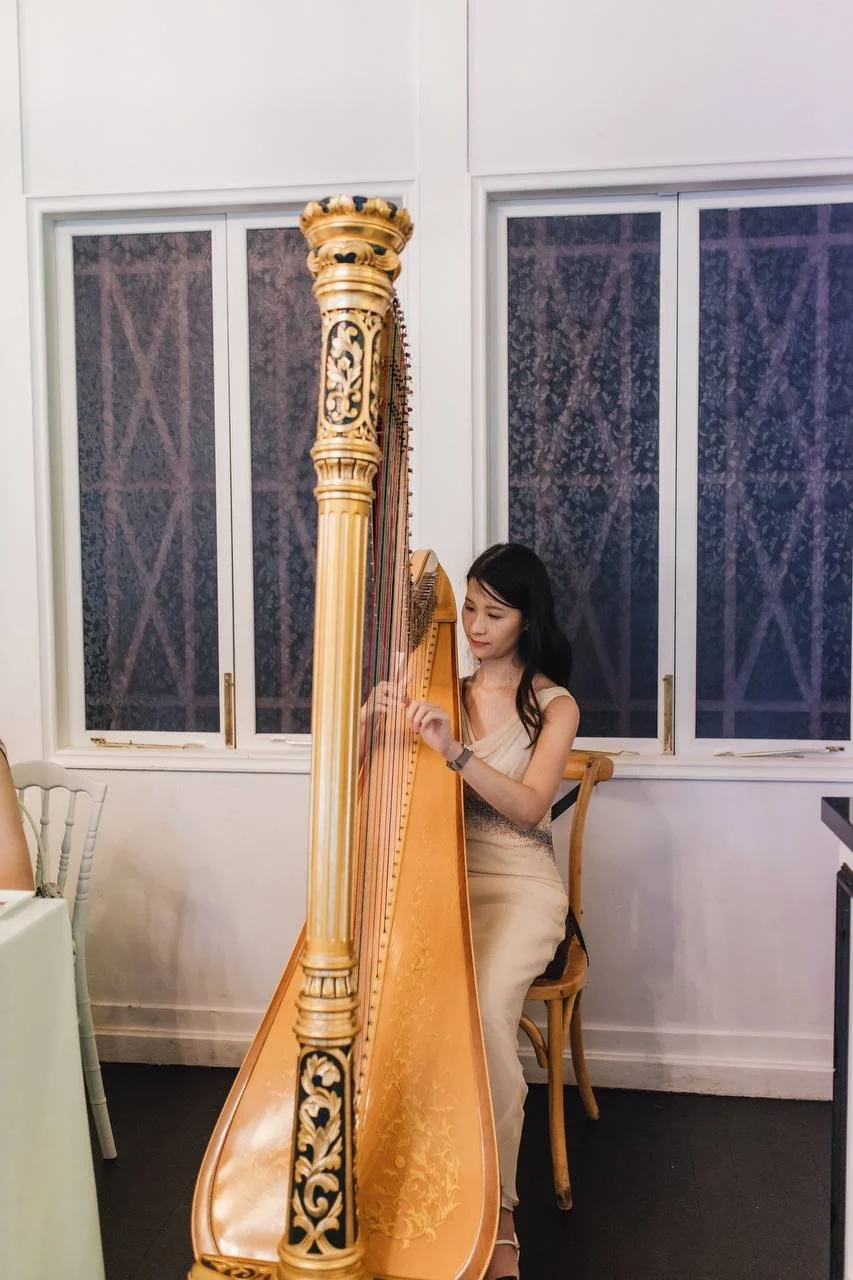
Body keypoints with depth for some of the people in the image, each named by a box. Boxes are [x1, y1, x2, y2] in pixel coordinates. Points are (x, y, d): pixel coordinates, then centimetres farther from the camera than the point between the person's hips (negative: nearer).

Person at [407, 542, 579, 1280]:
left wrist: (456, 750, -28)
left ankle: (496, 1214, -13)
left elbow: (529, 808, -15)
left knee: (484, 999, -31)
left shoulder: (554, 706, 0)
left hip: (520, 886, -3)